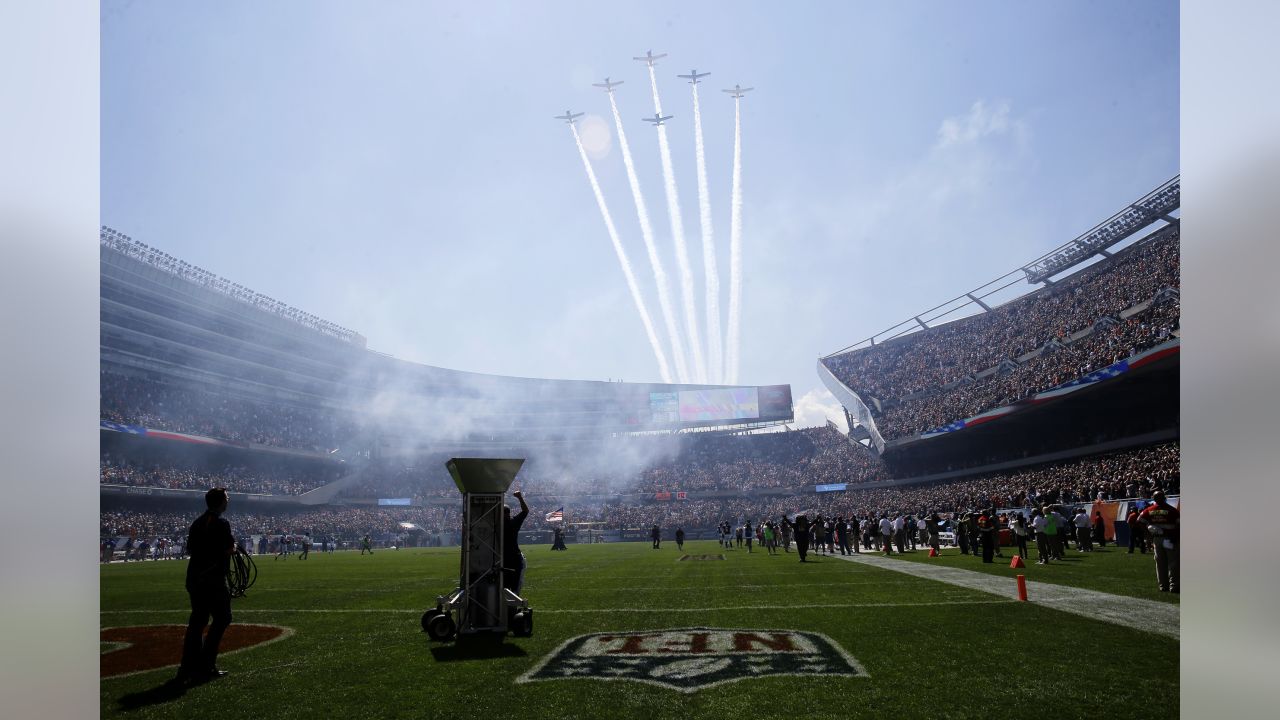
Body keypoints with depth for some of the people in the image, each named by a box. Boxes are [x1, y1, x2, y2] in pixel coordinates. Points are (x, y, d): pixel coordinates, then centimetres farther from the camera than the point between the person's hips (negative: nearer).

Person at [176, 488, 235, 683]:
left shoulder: (197, 523, 11)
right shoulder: (221, 524, -13)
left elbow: (189, 549, 15)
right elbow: (228, 550, -16)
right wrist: (233, 547, 5)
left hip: (194, 577, 8)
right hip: (213, 579, -8)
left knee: (197, 620, 13)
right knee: (222, 618, 2)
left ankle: (188, 668, 14)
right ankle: (205, 666, 0)